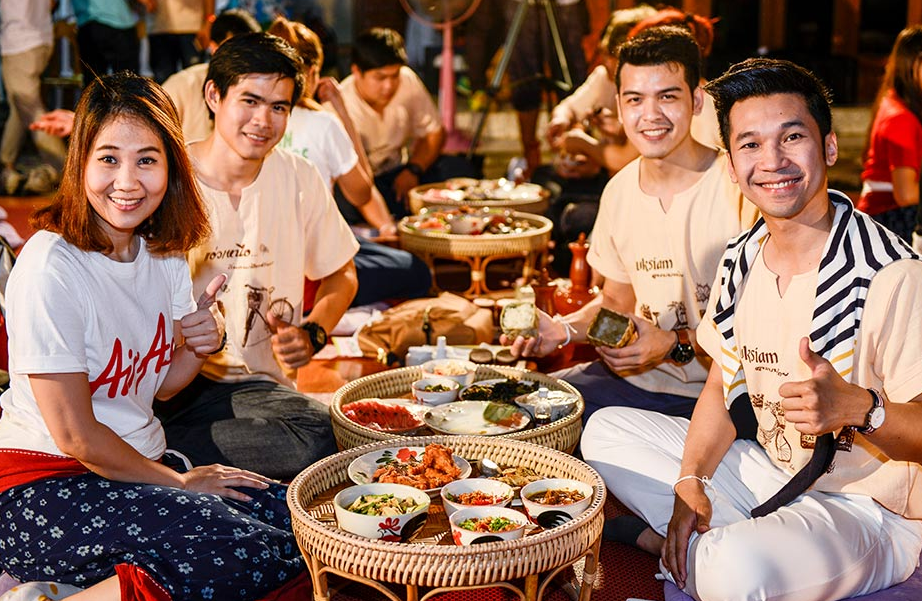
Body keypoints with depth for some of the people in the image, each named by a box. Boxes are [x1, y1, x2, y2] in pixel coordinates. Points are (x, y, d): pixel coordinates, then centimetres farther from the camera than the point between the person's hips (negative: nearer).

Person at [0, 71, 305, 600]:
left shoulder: (164, 251, 4)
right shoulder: (51, 268, -19)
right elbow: (74, 434, -17)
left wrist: (200, 348, -9)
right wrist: (179, 483, -6)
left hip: (139, 465, 8)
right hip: (44, 487, -8)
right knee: (254, 555, -26)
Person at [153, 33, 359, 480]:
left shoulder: (299, 180, 7)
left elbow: (340, 275, 22)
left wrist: (312, 334, 1)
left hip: (257, 383, 5)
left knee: (316, 434, -32)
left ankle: (158, 448, -16)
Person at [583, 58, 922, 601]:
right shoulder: (741, 262, 2)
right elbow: (724, 387, 9)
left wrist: (857, 407, -40)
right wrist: (690, 481, -6)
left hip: (867, 510, -7)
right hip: (767, 470, 8)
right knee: (608, 431, 8)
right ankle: (703, 555, -3)